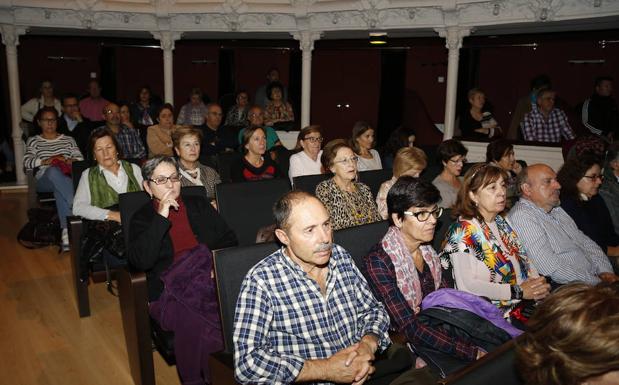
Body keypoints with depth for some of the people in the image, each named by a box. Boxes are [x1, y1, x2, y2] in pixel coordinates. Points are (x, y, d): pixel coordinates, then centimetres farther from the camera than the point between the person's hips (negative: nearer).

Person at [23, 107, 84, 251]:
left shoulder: (68, 139, 27)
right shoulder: (33, 141, 23)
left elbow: (80, 158, 13)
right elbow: (27, 162, 6)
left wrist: (69, 161, -10)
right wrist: (45, 161, -11)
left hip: (67, 178, 1)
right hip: (44, 179, -1)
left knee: (59, 189, -39)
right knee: (53, 171, -40)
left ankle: (67, 230, -48)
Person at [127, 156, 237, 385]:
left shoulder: (199, 205, 19)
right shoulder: (142, 218, 11)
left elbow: (230, 240, 16)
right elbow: (140, 261, -7)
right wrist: (161, 217, -10)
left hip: (211, 281, 3)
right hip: (170, 292, -2)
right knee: (192, 321, -35)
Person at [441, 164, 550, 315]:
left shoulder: (502, 222, 15)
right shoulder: (462, 230, -10)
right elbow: (467, 285, -17)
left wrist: (538, 284, -4)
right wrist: (518, 291, -16)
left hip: (527, 303, 7)